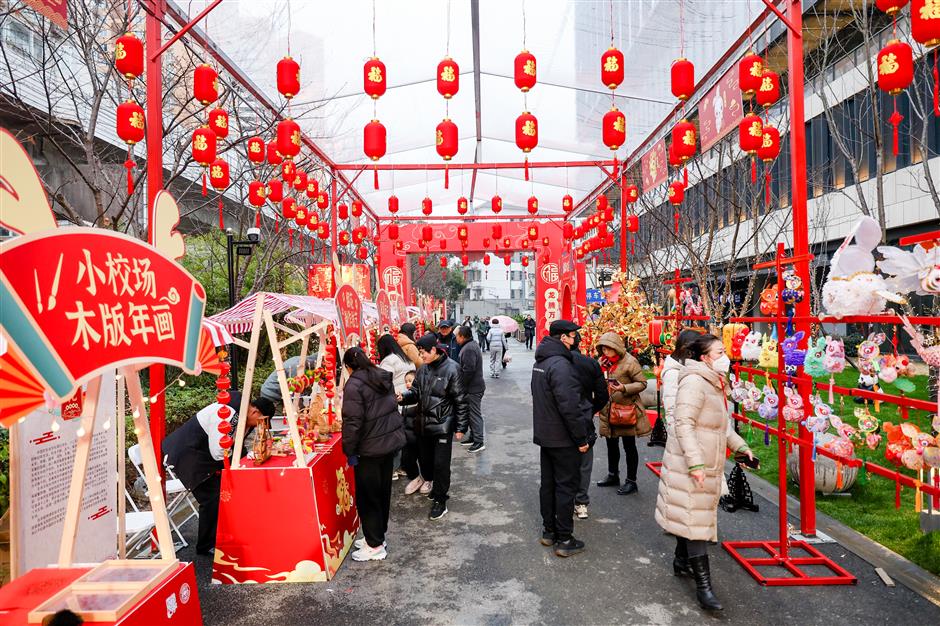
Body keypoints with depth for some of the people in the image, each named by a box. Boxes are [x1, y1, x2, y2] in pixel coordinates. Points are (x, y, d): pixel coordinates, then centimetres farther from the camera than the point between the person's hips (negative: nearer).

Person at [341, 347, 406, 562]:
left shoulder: (354, 385, -17)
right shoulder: (383, 378, 7)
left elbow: (352, 421, -20)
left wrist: (350, 451, -10)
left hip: (370, 448, -8)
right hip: (391, 440, 8)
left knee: (367, 497, 6)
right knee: (383, 491, 19)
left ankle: (375, 546, 15)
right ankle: (378, 535, 33)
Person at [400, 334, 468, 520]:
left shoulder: (451, 369, -14)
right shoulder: (423, 369, 4)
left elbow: (460, 400, -11)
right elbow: (416, 392, 10)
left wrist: (460, 427, -10)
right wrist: (403, 397, -12)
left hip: (443, 426, -6)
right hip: (423, 424, 6)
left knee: (440, 464, -1)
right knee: (424, 460, 17)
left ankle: (440, 501, 14)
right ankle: (435, 485, 41)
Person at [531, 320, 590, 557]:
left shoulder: (540, 361, 9)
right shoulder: (560, 364, -23)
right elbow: (569, 406, -26)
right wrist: (581, 438, -19)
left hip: (544, 434, 9)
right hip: (562, 438, -9)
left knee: (548, 482, 17)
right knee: (566, 485, 1)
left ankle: (549, 531, 28)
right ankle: (564, 540, 10)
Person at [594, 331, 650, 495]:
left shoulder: (629, 362, -16)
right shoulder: (602, 361, 5)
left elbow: (642, 383, -14)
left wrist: (624, 388, -26)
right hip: (608, 410, 7)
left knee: (629, 446, 5)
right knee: (611, 445, 19)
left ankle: (631, 481, 17)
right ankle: (613, 475, 36)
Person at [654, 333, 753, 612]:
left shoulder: (713, 383, 15)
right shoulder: (694, 382, -19)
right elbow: (683, 424, -25)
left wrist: (740, 445, 17)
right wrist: (695, 463, -28)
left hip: (706, 464, 10)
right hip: (690, 464, -10)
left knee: (688, 514, 21)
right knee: (694, 518, -6)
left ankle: (681, 561, 37)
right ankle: (703, 584, -1)